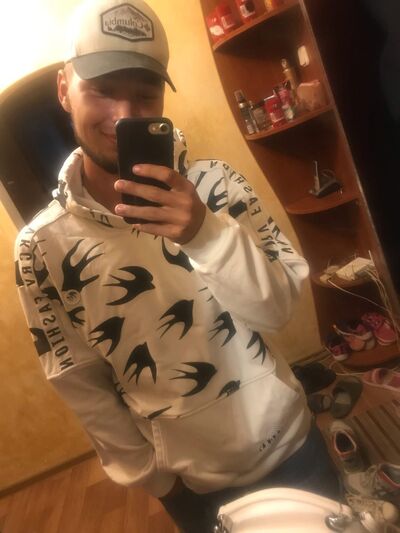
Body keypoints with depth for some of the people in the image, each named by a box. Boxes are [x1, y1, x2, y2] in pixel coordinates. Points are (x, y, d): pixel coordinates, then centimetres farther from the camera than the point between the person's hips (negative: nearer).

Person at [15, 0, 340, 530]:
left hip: (288, 444, 2)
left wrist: (208, 232, -32)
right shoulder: (41, 247, -14)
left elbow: (277, 309, -15)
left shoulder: (215, 182, -13)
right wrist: (152, 476, -1)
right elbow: (81, 385, -6)